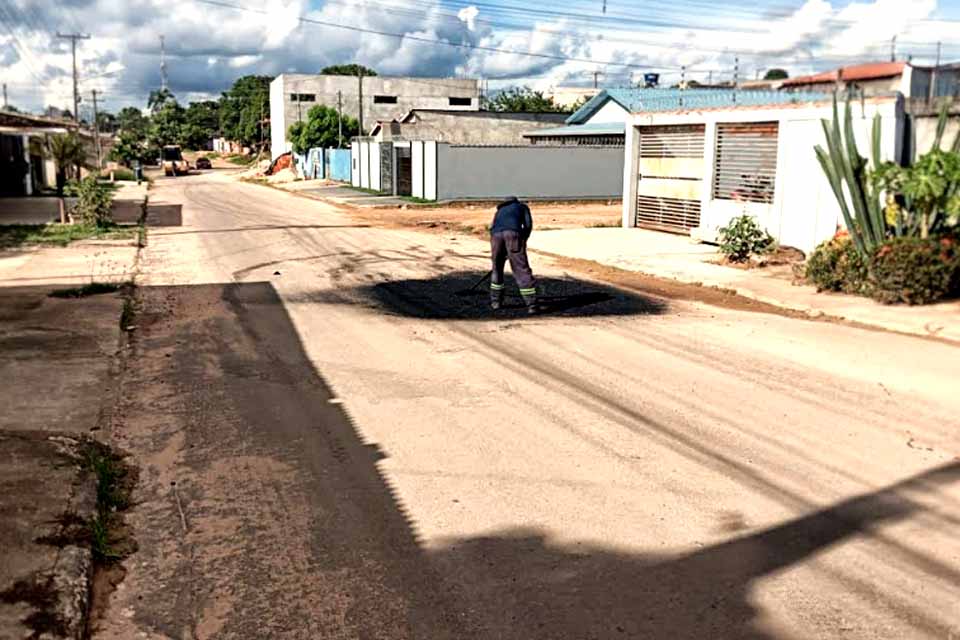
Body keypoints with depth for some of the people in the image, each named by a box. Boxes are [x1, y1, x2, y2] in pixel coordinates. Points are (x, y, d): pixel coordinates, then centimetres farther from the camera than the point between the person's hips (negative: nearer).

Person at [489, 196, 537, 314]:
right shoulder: (522, 206, 32)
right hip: (513, 233, -3)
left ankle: (495, 301, 28)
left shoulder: (500, 210, 40)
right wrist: (523, 241, 25)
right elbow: (528, 225, 15)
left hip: (496, 234, 3)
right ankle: (531, 304, -7)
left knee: (497, 268, 21)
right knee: (522, 270, -2)